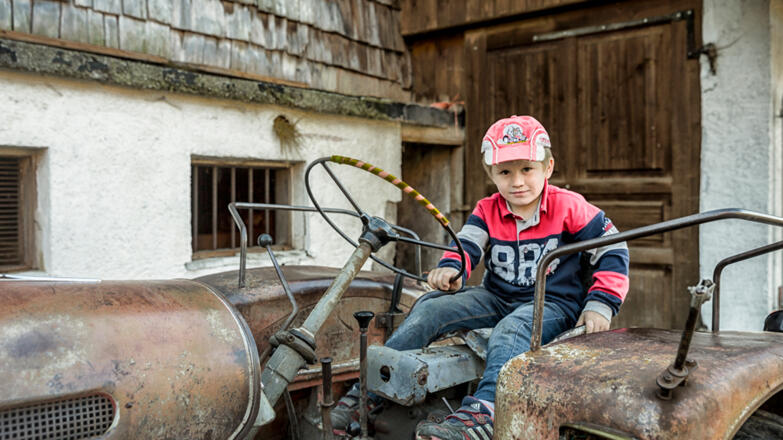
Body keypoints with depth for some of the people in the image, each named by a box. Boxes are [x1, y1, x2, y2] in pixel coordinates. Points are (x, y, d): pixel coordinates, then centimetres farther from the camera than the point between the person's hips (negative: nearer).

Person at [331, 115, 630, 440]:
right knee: (429, 310, -16)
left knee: (510, 329, -39)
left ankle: (481, 414, -56)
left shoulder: (569, 208, -4)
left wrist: (600, 305, -9)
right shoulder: (487, 211, 6)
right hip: (497, 298, 4)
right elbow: (467, 243, -9)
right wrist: (451, 268, -33)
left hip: (553, 303, -4)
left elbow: (612, 250, -1)